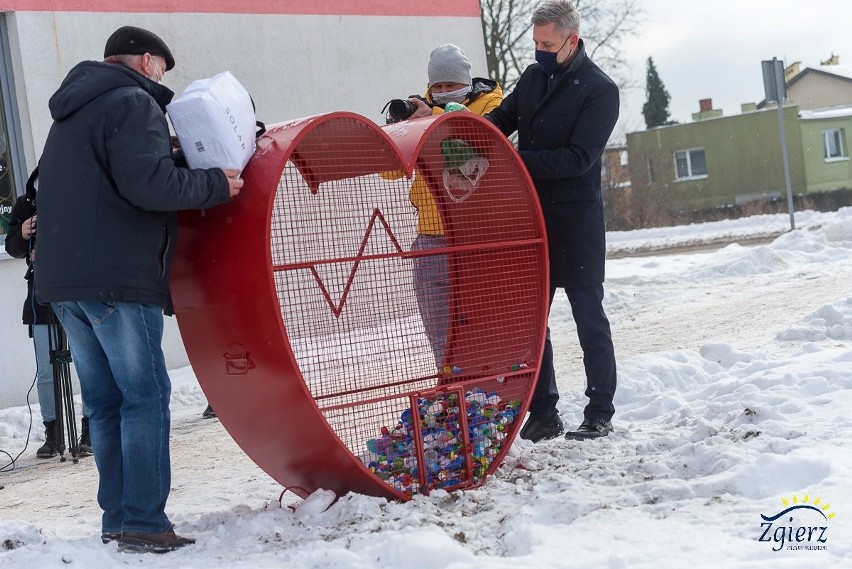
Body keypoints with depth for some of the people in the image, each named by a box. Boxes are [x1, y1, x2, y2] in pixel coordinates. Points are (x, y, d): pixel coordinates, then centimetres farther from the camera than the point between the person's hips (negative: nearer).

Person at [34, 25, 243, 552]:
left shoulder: (74, 112, 24)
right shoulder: (133, 103, -6)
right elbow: (148, 184, -19)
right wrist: (215, 184, -9)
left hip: (62, 278, 9)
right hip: (116, 278, -9)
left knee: (106, 400, 12)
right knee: (145, 394, -6)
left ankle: (117, 517, 15)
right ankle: (143, 522, -9)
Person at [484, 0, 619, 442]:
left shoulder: (600, 91, -10)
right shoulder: (533, 77, 9)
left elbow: (578, 158, -19)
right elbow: (501, 119, 9)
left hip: (576, 223, -6)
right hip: (532, 218, 6)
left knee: (589, 320, 2)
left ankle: (600, 414, 12)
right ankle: (542, 414, 16)